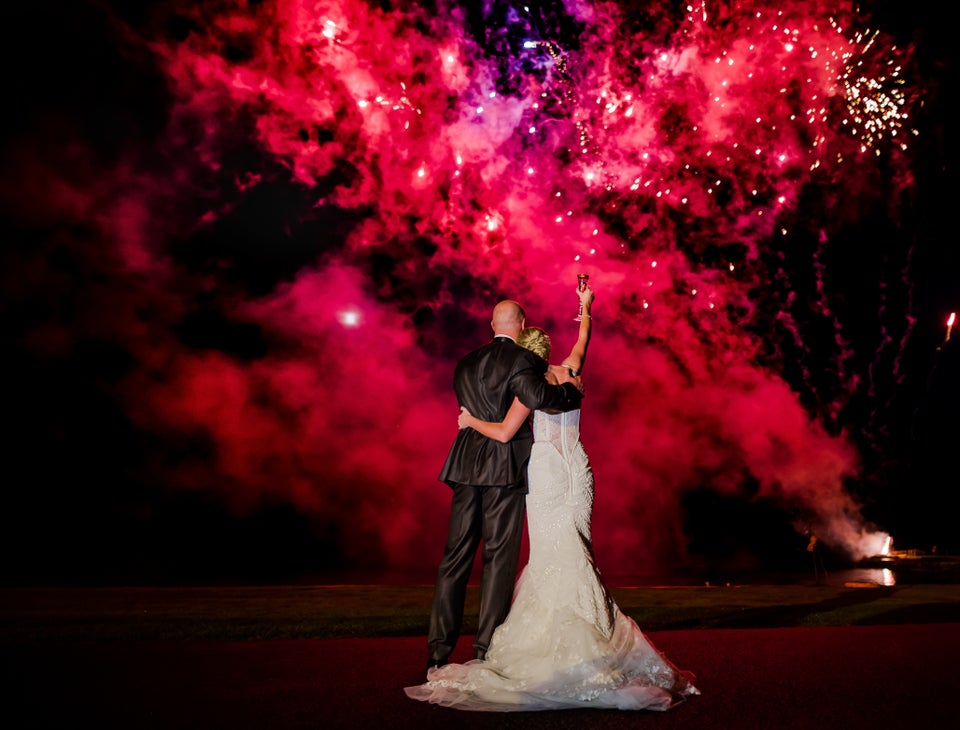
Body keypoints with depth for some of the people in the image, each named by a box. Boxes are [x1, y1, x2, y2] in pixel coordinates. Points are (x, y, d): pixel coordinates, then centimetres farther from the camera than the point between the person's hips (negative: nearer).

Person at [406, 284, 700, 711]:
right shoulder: (570, 372, 10)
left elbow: (504, 433, -14)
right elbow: (582, 340, 30)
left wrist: (471, 421, 3)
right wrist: (585, 307, 45)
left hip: (546, 470, -6)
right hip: (576, 468, 6)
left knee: (555, 558, -3)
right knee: (569, 556, 9)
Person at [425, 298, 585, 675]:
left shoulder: (467, 362, 15)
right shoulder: (520, 358, -6)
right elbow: (536, 396, -24)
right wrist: (569, 388, -5)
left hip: (466, 464, 6)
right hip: (504, 467, -6)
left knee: (456, 554, 8)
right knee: (498, 556, 2)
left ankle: (438, 651, 11)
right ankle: (486, 652, 5)